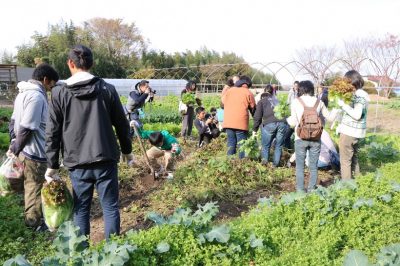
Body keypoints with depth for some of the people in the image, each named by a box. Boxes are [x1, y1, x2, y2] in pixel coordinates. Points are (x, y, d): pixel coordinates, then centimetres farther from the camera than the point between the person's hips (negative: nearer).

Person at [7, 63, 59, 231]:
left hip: (26, 151, 10)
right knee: (35, 188, 6)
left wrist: (14, 145, 10)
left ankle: (31, 216, 39)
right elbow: (27, 129, -24)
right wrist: (15, 149, -12)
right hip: (34, 153, -10)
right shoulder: (37, 96, -22)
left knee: (31, 186, 23)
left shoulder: (24, 92, 10)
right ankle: (34, 221, 22)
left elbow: (14, 120, 14)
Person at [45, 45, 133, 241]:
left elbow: (52, 133, -1)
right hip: (105, 160, 0)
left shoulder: (59, 93, -3)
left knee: (81, 209, 15)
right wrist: (127, 151, 17)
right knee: (110, 207, 10)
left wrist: (52, 164, 9)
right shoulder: (107, 89, -2)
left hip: (77, 163, 1)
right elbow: (122, 124, 3)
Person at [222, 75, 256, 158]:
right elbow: (253, 108, 7)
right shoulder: (248, 93, 1)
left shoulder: (229, 90, 12)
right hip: (241, 123, -4)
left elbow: (223, 101, 21)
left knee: (231, 143, 12)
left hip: (228, 122, 4)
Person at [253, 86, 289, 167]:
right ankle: (275, 165, 15)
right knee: (278, 146, 14)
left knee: (265, 146, 10)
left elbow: (258, 117, 10)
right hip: (283, 123, 3)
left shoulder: (262, 101, 21)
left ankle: (264, 164, 8)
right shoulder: (277, 101, 33)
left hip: (269, 124, -3)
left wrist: (255, 130, 15)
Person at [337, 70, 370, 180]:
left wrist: (343, 104, -20)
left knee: (345, 161, -3)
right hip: (355, 132, 10)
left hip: (349, 132, -10)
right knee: (353, 159, 18)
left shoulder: (359, 95, -17)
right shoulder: (360, 94, 13)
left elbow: (357, 115, -23)